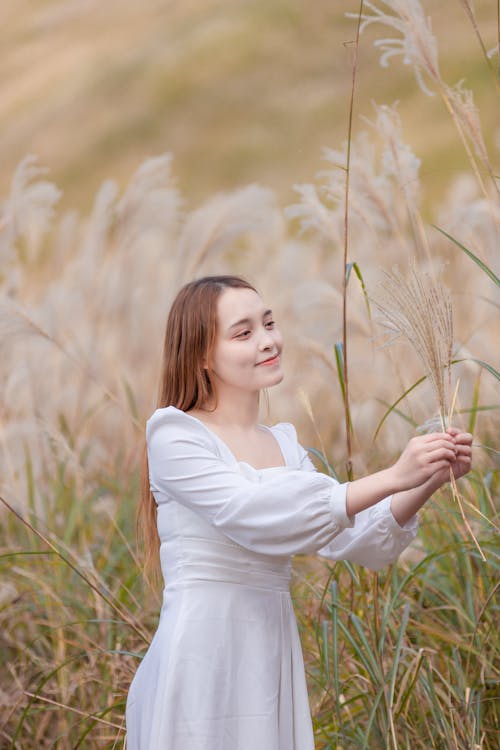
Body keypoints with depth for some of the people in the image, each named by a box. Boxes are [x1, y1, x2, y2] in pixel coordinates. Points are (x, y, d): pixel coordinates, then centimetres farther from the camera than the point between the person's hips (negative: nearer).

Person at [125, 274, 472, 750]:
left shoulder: (283, 446, 12)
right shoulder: (174, 435, -7)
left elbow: (358, 543, 5)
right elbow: (253, 516, -21)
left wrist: (429, 482, -12)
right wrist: (392, 477, -24)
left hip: (272, 662, 6)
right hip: (202, 659, -6)